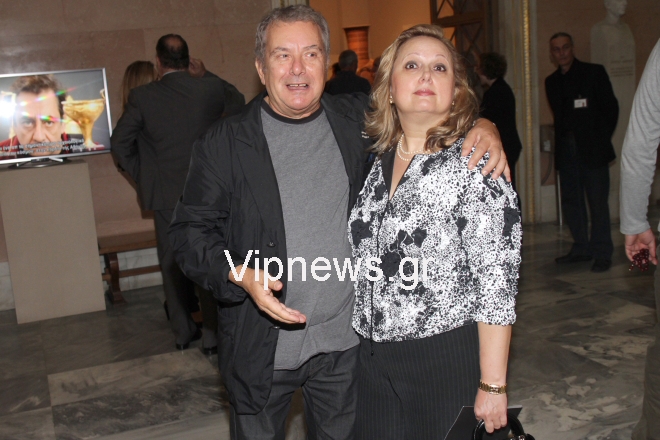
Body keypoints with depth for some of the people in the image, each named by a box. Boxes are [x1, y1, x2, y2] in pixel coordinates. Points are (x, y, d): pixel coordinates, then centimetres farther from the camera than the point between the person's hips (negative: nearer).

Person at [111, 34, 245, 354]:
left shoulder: (142, 97, -7)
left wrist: (143, 177, 9)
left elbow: (120, 144, -2)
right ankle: (213, 333, 11)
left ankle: (183, 332, 24)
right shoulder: (211, 89, -6)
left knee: (173, 265, 14)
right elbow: (238, 103, 15)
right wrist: (205, 73, 19)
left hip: (166, 195, 0)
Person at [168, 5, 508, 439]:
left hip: (345, 342, 3)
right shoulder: (225, 143, -6)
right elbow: (190, 229, -4)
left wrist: (481, 125, -8)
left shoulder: (357, 121, 0)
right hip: (262, 348, -2)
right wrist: (241, 275, -20)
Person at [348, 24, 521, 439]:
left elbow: (497, 283, -14)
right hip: (375, 361, 5)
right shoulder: (378, 162, 5)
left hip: (450, 359, -5)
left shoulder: (474, 164, -12)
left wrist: (492, 386, -15)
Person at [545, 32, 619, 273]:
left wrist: (601, 139, -4)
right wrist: (562, 140, 6)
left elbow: (611, 108, 0)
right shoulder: (551, 82, 14)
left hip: (592, 149, -5)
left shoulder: (594, 73, 1)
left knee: (597, 201, -5)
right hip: (566, 149, 5)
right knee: (571, 201, 6)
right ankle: (581, 248, 17)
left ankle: (602, 254, 1)